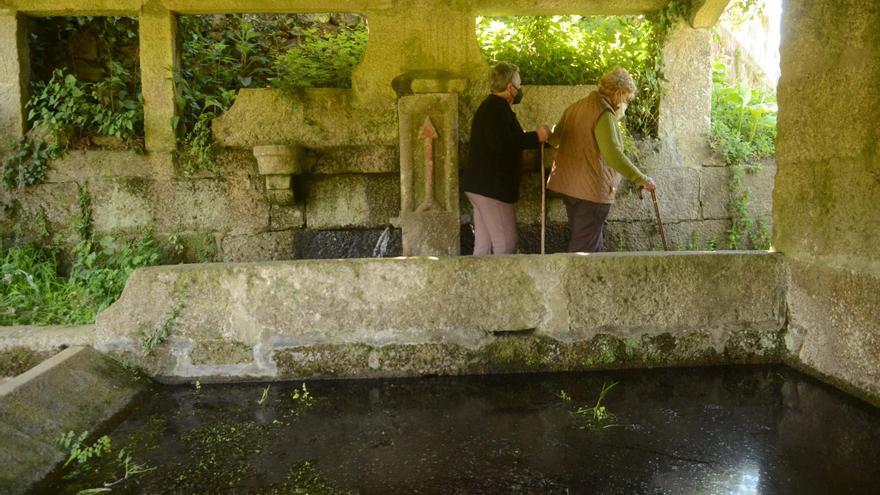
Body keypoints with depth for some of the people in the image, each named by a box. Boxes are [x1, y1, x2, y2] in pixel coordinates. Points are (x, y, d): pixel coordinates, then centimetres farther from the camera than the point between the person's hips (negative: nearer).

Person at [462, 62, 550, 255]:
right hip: (491, 187, -11)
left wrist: (539, 139, 32)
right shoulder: (497, 108, -14)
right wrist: (535, 137, -20)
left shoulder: (491, 106, 20)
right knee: (506, 243, -8)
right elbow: (502, 143, -29)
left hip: (481, 186, 11)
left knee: (483, 244, 11)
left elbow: (507, 141, 27)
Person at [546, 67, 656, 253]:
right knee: (585, 247, -1)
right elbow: (613, 155, -27)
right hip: (593, 190, -9)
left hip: (568, 184, 9)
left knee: (594, 243, 19)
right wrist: (641, 179, -23)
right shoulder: (604, 114, -16)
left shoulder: (576, 107, 12)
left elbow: (554, 139, 23)